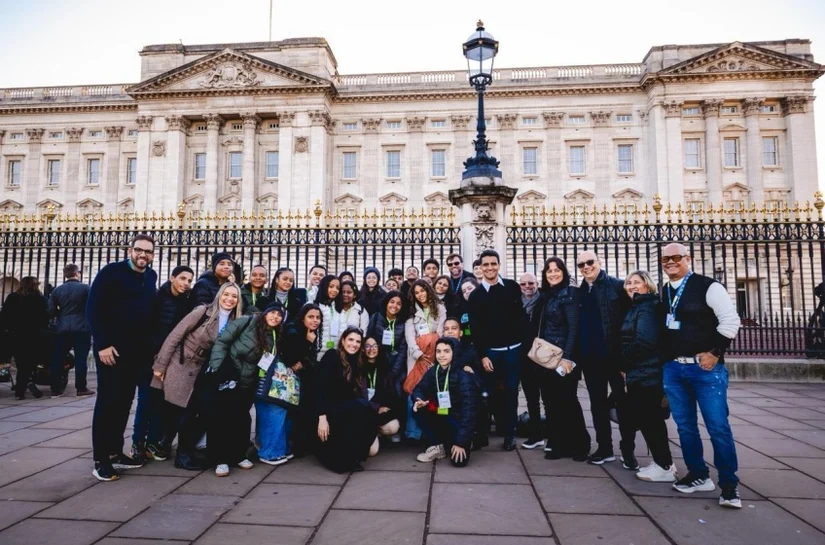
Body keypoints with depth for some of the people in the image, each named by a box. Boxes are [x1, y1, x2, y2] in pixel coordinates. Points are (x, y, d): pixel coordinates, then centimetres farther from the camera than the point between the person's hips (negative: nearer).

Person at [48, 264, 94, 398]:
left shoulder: (57, 290, 7)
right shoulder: (85, 288, -4)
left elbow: (51, 311, 3)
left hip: (63, 328, 4)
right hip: (82, 328, -4)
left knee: (58, 358, 9)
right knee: (80, 358, -2)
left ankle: (56, 389, 12)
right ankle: (81, 388, 0)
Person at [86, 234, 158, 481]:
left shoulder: (151, 276, 10)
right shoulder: (111, 272, -7)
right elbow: (93, 308, -11)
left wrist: (151, 344, 8)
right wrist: (102, 344, -17)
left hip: (138, 349, 6)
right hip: (110, 347, -6)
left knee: (124, 401, 11)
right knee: (107, 400, -1)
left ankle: (115, 452, 21)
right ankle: (101, 459, 8)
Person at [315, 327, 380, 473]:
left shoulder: (354, 362, 13)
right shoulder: (332, 356, -9)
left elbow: (351, 392, 7)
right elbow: (321, 387, -17)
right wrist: (322, 417, -25)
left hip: (341, 408, 7)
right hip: (326, 409, -7)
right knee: (363, 408, -29)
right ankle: (343, 459, -17)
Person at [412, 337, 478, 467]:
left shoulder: (463, 375, -21)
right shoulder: (433, 371, -5)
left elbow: (468, 409, -24)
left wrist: (461, 441, -27)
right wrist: (419, 400, -29)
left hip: (459, 420, -5)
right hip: (440, 418, 5)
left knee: (458, 461, -22)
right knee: (418, 410, -19)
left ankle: (465, 442, 13)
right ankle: (438, 446, -2)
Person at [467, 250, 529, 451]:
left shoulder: (512, 287, 4)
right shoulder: (475, 295, 2)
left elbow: (522, 315, 5)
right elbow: (475, 328, -1)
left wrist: (528, 342, -2)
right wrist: (482, 355, -6)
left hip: (514, 348, 0)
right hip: (490, 351, 0)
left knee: (511, 390, 4)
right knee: (494, 392, 5)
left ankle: (510, 431, 14)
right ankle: (502, 427, 21)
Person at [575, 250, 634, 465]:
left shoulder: (617, 286, -6)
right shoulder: (579, 292, 8)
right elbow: (577, 325, 11)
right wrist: (575, 355, 6)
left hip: (615, 355, -5)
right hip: (590, 357, 5)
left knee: (623, 403, 7)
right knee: (598, 404, 13)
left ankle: (628, 450, 20)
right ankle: (604, 448, 26)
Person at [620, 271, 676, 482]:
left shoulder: (646, 308, -13)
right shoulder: (638, 307, 18)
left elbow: (643, 342, -22)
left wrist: (625, 364, -10)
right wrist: (627, 367, 7)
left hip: (646, 373, -10)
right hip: (642, 373, 10)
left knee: (648, 420, -2)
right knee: (650, 419, 16)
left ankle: (664, 467, 7)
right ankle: (662, 462, 26)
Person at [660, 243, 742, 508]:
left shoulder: (707, 286, -5)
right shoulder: (663, 293, 12)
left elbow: (730, 320, -10)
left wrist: (715, 352, -14)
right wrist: (663, 362, 14)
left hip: (705, 366, -5)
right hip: (672, 369, 5)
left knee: (718, 426, -2)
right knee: (685, 426, 10)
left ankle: (729, 484, 12)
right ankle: (698, 475, 25)